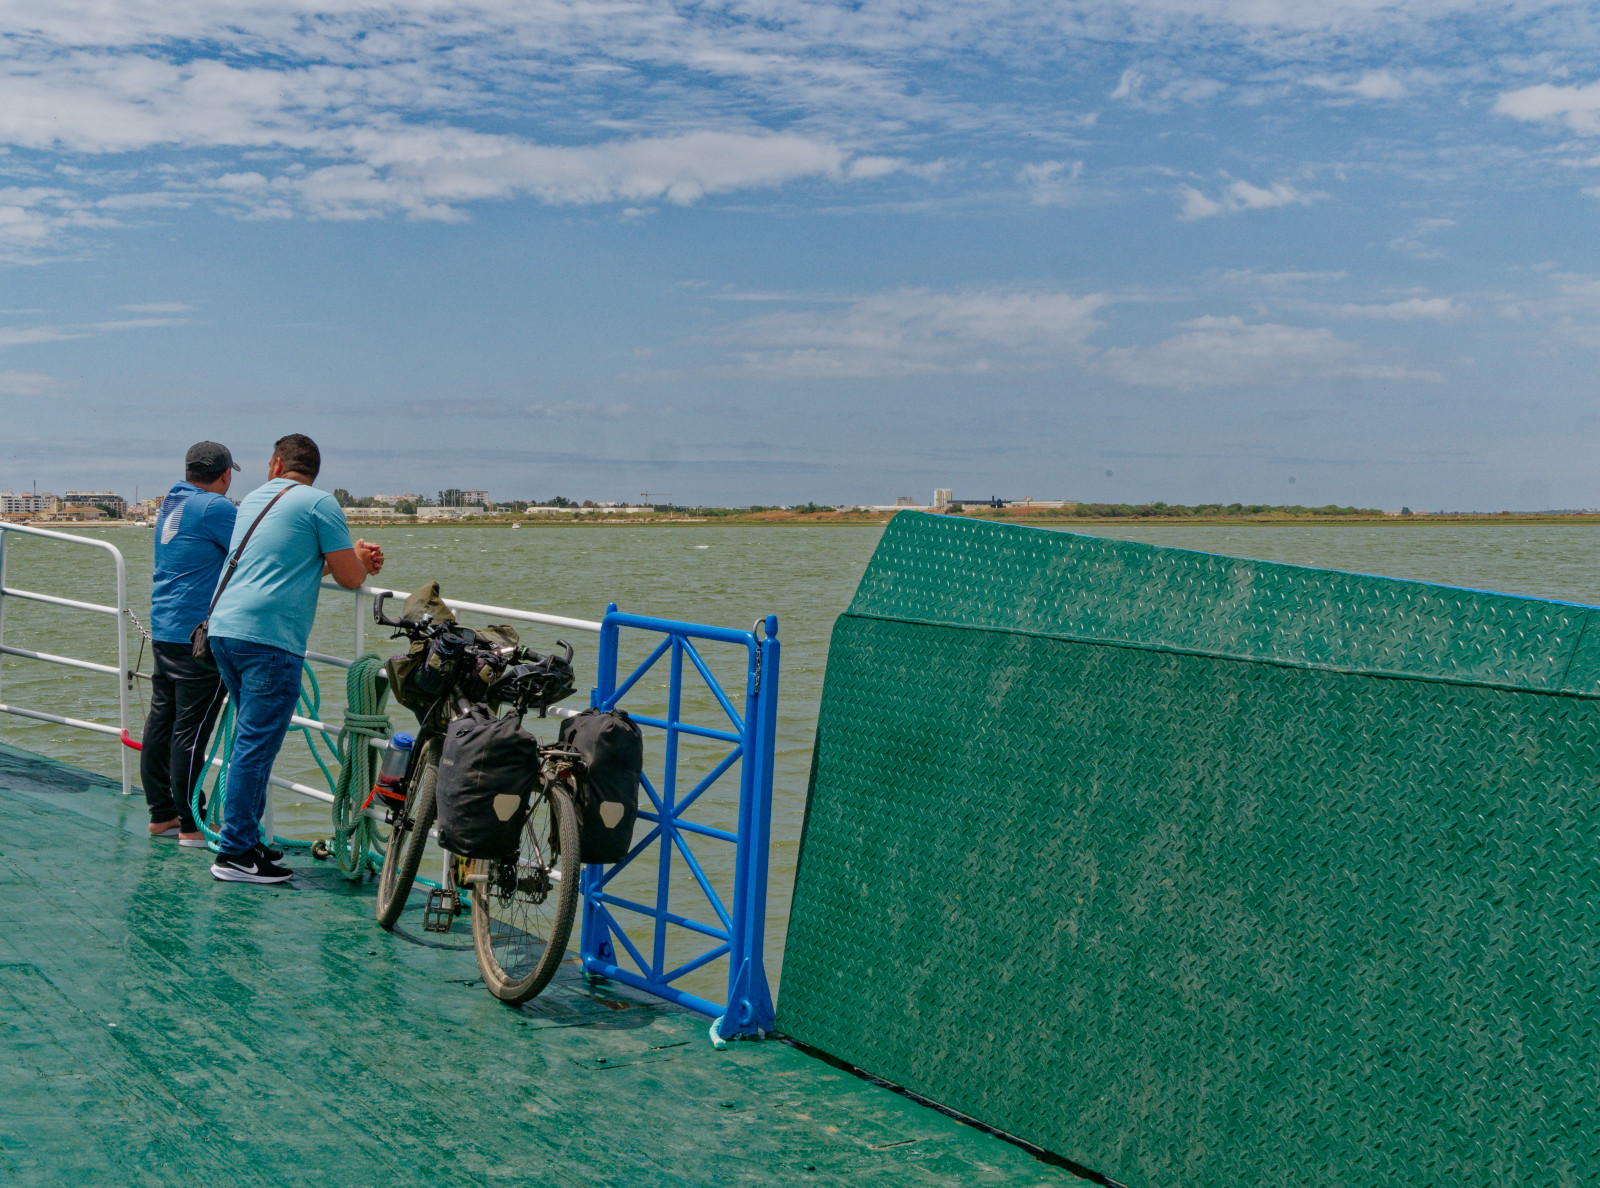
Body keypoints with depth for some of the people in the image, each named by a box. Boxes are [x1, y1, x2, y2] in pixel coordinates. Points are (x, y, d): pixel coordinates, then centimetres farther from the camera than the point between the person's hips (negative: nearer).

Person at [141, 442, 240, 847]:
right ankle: (192, 825, 0)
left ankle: (162, 814, 22)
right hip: (199, 633, -9)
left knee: (161, 722, 13)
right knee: (190, 732, -5)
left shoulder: (170, 504, 14)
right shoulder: (214, 507, -14)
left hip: (163, 628, 9)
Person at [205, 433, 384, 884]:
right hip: (269, 636, -8)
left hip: (222, 628, 8)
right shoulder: (320, 503, -1)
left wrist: (353, 555, 22)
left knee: (252, 740, 18)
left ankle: (246, 841, 22)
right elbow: (350, 578, -3)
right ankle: (235, 854, -5)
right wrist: (360, 559, 21)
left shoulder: (253, 500, 22)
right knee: (256, 744, -6)